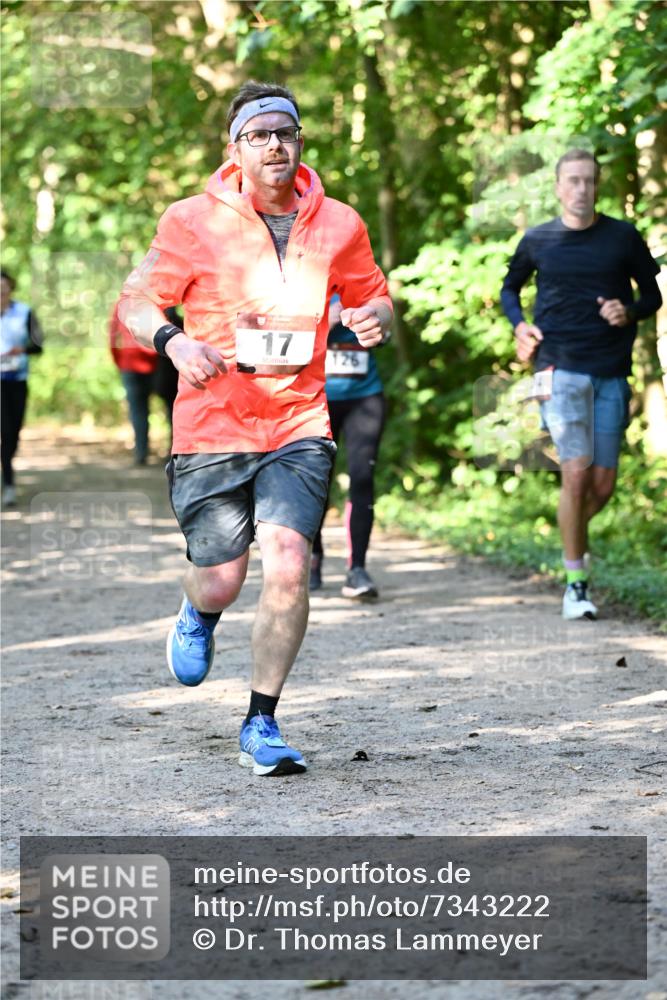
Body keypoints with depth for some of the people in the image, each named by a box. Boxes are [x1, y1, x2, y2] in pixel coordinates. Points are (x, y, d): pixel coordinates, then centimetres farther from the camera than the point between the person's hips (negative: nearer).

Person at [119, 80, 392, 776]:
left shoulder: (338, 224, 5)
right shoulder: (193, 222, -2)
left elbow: (371, 295, 21)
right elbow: (135, 303, 2)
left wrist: (375, 317, -4)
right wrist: (173, 339, -20)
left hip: (299, 425, 1)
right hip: (212, 427, -1)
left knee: (288, 563, -16)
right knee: (221, 582, 1)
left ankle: (261, 727, -2)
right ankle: (199, 615, 43)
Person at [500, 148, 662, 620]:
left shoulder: (624, 237, 4)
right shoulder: (537, 241, 5)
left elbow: (653, 295, 12)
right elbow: (509, 289, 21)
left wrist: (630, 313, -10)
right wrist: (519, 325, 2)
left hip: (613, 372, 2)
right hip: (561, 368, -2)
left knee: (604, 483, 3)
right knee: (576, 474, -12)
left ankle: (574, 538, 36)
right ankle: (575, 583, -3)